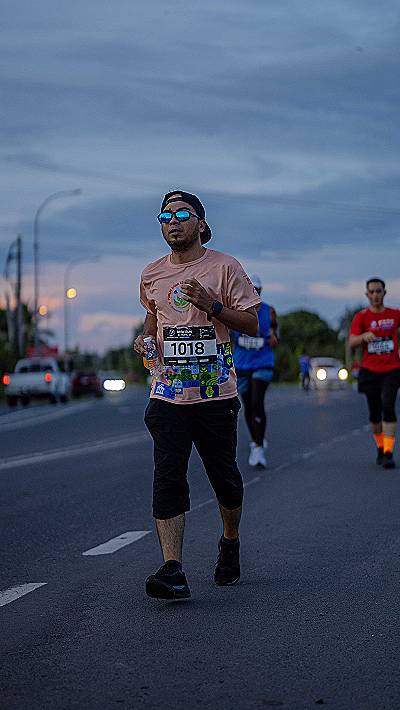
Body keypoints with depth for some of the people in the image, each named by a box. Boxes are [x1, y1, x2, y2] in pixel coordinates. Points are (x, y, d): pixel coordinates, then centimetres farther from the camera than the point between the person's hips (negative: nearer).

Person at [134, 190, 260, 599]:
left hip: (215, 393, -2)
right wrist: (146, 338, 9)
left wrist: (213, 305, -16)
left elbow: (252, 323, -2)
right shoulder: (151, 275, 11)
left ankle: (230, 544, 35)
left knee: (224, 477, 8)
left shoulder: (224, 267, -1)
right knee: (167, 478, -11)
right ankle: (172, 570, -14)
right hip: (168, 393, 2)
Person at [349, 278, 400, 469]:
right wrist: (364, 336, -30)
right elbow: (352, 342, -11)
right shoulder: (361, 316, -1)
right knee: (374, 413, 6)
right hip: (370, 371, 1)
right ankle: (380, 447, 27)